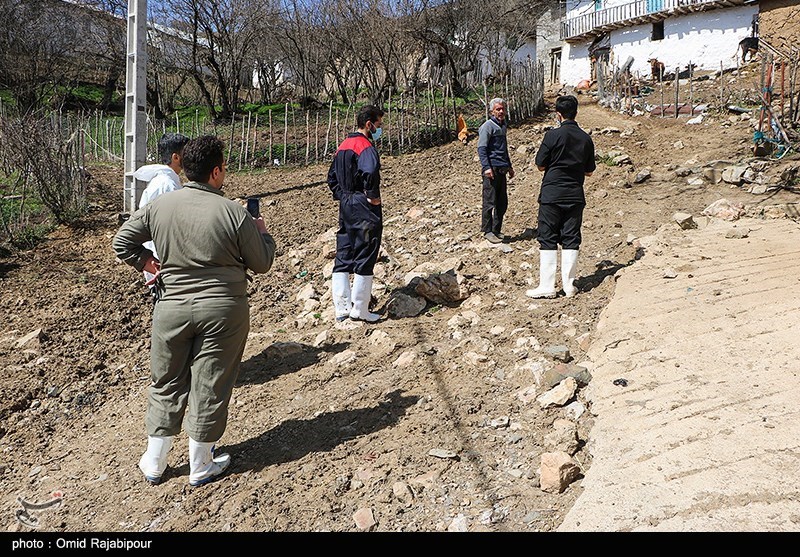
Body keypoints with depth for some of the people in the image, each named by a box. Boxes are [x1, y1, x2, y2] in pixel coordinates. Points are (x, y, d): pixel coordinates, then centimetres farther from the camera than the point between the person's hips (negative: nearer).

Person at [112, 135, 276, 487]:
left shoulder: (159, 206, -2)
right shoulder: (234, 213, -13)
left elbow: (122, 241, 6)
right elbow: (262, 263, -4)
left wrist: (150, 265, 13)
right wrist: (262, 232, 13)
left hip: (173, 307, 3)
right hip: (223, 311, -3)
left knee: (166, 384, 17)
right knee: (210, 387, 9)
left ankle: (154, 463, 30)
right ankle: (201, 467, 23)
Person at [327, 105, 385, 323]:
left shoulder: (343, 146, 13)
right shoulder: (366, 147, -14)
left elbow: (332, 176, 20)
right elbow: (370, 172, -34)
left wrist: (341, 196, 17)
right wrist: (373, 196, -21)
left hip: (345, 206, 8)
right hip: (364, 208, -8)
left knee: (343, 258, 11)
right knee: (365, 259, 0)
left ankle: (341, 309, 14)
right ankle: (359, 310, 5)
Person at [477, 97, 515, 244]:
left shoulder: (503, 126, 20)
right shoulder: (487, 126, -7)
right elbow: (481, 148, -14)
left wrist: (509, 166, 29)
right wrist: (486, 167, -23)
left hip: (502, 170, 9)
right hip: (492, 170, -9)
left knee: (502, 203, 10)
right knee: (490, 202, -6)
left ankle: (496, 230, 19)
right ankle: (487, 231, 0)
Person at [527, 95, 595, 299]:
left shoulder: (553, 135, -9)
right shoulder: (586, 138, 4)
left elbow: (540, 165, -4)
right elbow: (589, 171, 11)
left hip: (551, 194, -3)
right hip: (575, 196, 4)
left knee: (548, 240, 1)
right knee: (571, 240, 8)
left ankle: (547, 286, 0)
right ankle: (569, 285, 9)